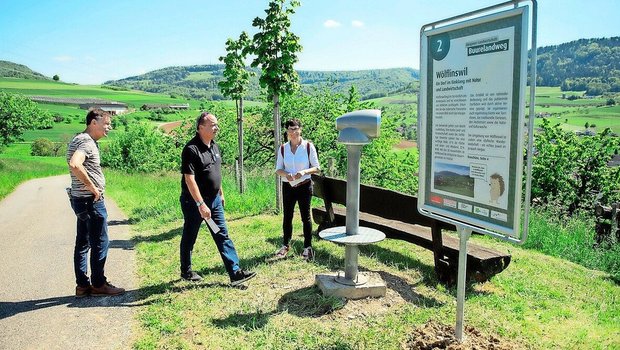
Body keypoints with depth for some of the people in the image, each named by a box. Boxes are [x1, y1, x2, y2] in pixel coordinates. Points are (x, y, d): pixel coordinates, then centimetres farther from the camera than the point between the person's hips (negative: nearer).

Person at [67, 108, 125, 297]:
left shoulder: (85, 140, 14)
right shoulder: (86, 142, -17)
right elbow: (74, 164, -35)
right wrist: (92, 187, -25)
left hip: (82, 200, 10)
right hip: (91, 201, -10)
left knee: (83, 244, 14)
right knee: (100, 243, 1)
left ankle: (82, 285, 22)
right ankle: (98, 284, 12)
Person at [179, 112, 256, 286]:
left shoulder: (214, 146, 8)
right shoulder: (191, 149, -19)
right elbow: (189, 179, -23)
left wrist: (221, 193, 20)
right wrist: (201, 204, -26)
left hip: (214, 200, 7)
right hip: (194, 202, -7)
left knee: (223, 236, 4)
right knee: (189, 238, 11)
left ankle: (235, 272, 6)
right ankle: (186, 271, 29)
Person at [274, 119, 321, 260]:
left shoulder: (308, 146, -6)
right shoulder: (283, 148, 2)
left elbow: (317, 167, -3)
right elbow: (278, 169, 5)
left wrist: (304, 171, -22)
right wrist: (286, 174, -17)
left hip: (304, 186, -2)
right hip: (288, 186, 3)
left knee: (305, 216, 5)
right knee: (287, 216, 11)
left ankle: (308, 247, 17)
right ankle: (285, 245, 28)